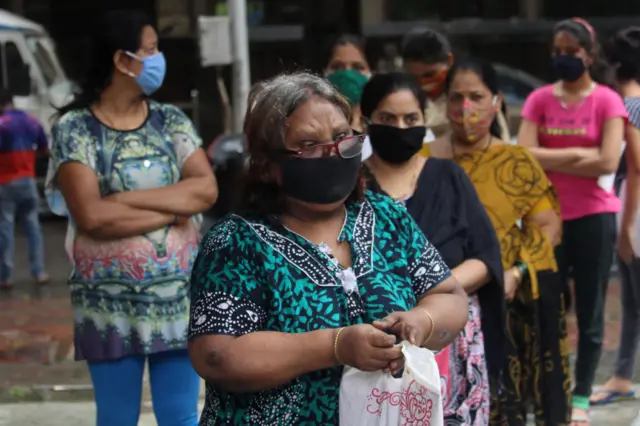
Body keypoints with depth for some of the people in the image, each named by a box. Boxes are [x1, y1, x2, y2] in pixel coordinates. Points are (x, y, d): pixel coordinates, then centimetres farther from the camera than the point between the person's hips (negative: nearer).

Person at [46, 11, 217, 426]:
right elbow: (91, 215, -18)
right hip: (110, 304, -3)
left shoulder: (171, 121, 5)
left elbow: (206, 190, -9)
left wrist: (124, 198, -15)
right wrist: (174, 210, -11)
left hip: (178, 296, 3)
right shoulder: (75, 128, -6)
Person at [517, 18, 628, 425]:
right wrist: (580, 155, -10)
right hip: (548, 216, 2)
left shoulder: (607, 100, -3)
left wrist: (553, 159, -7)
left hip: (594, 216, -2)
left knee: (589, 313, 6)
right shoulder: (539, 99, 4)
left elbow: (608, 162, -13)